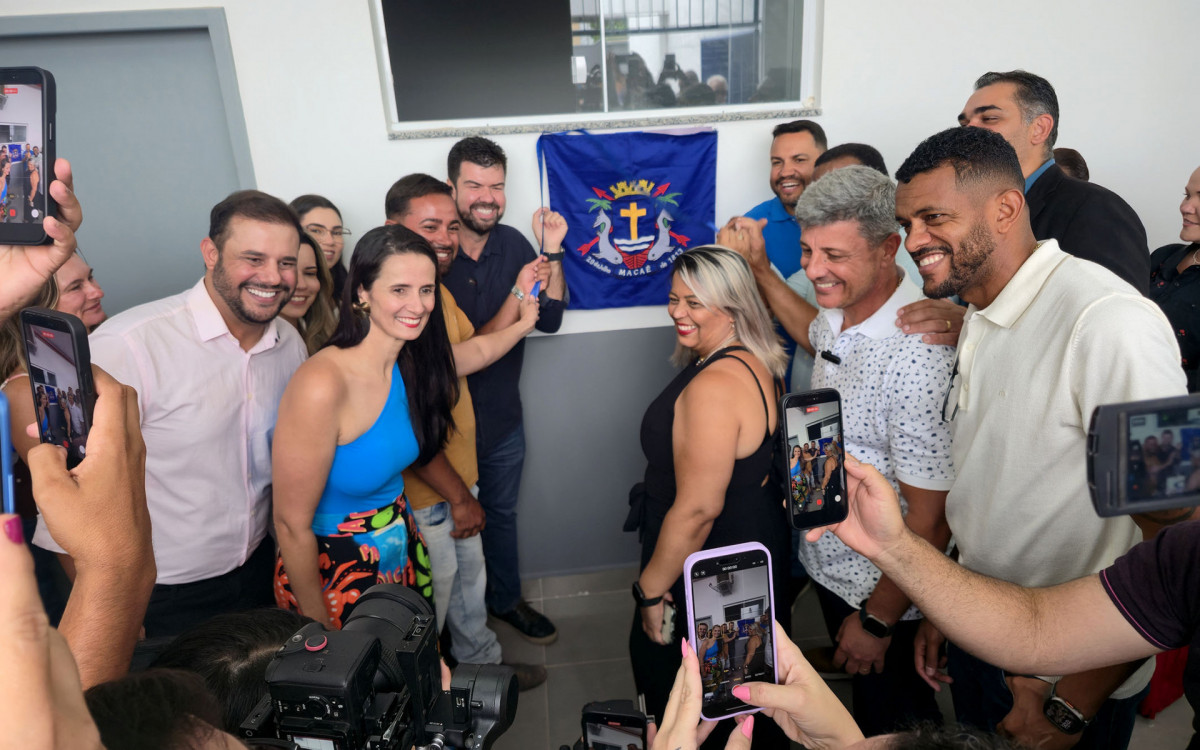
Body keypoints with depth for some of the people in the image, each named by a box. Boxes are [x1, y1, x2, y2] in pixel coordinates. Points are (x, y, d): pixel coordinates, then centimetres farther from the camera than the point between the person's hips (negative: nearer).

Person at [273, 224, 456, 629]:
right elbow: (291, 523, -22)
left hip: (403, 551, 6)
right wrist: (319, 626, -14)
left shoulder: (408, 365, -8)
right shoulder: (321, 385, -29)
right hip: (331, 567, -6)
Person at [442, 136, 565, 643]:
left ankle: (506, 599, 47)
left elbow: (550, 320, -3)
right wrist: (518, 294, -28)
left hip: (504, 419, 5)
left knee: (502, 513, 24)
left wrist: (551, 253, -15)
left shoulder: (512, 243, -4)